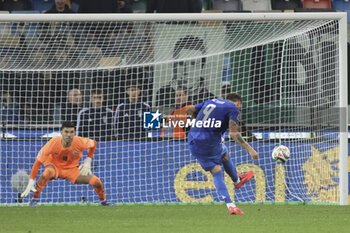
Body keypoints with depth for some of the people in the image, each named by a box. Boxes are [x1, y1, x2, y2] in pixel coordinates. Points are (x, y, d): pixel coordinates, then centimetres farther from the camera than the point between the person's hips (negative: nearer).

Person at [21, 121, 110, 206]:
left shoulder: (80, 142, -23)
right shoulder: (53, 143, -29)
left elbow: (94, 144, 2)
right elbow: (38, 162, -24)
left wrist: (87, 161, -8)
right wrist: (31, 182, -29)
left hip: (72, 169, 3)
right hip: (54, 166, -3)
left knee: (96, 181, -14)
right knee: (47, 173, -41)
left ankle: (103, 201, 19)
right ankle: (35, 198, -22)